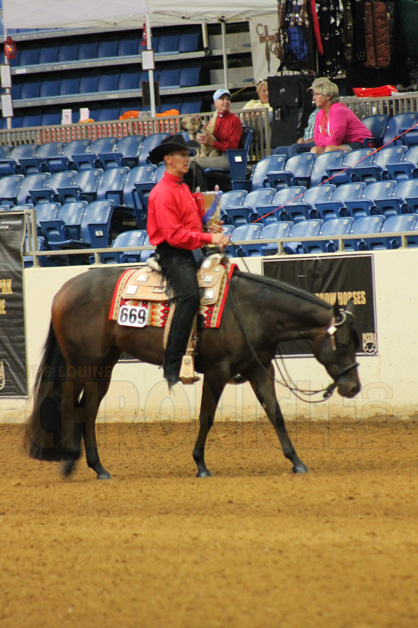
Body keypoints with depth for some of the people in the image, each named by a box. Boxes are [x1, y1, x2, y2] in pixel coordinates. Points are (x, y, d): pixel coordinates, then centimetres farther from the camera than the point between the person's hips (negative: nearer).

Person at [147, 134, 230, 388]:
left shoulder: (184, 188, 21)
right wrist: (208, 238, -19)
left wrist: (212, 230, 12)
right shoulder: (163, 193, -11)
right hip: (172, 255, -10)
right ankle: (173, 365, -34)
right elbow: (173, 234, -19)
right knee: (190, 295, -31)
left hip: (190, 253, 10)